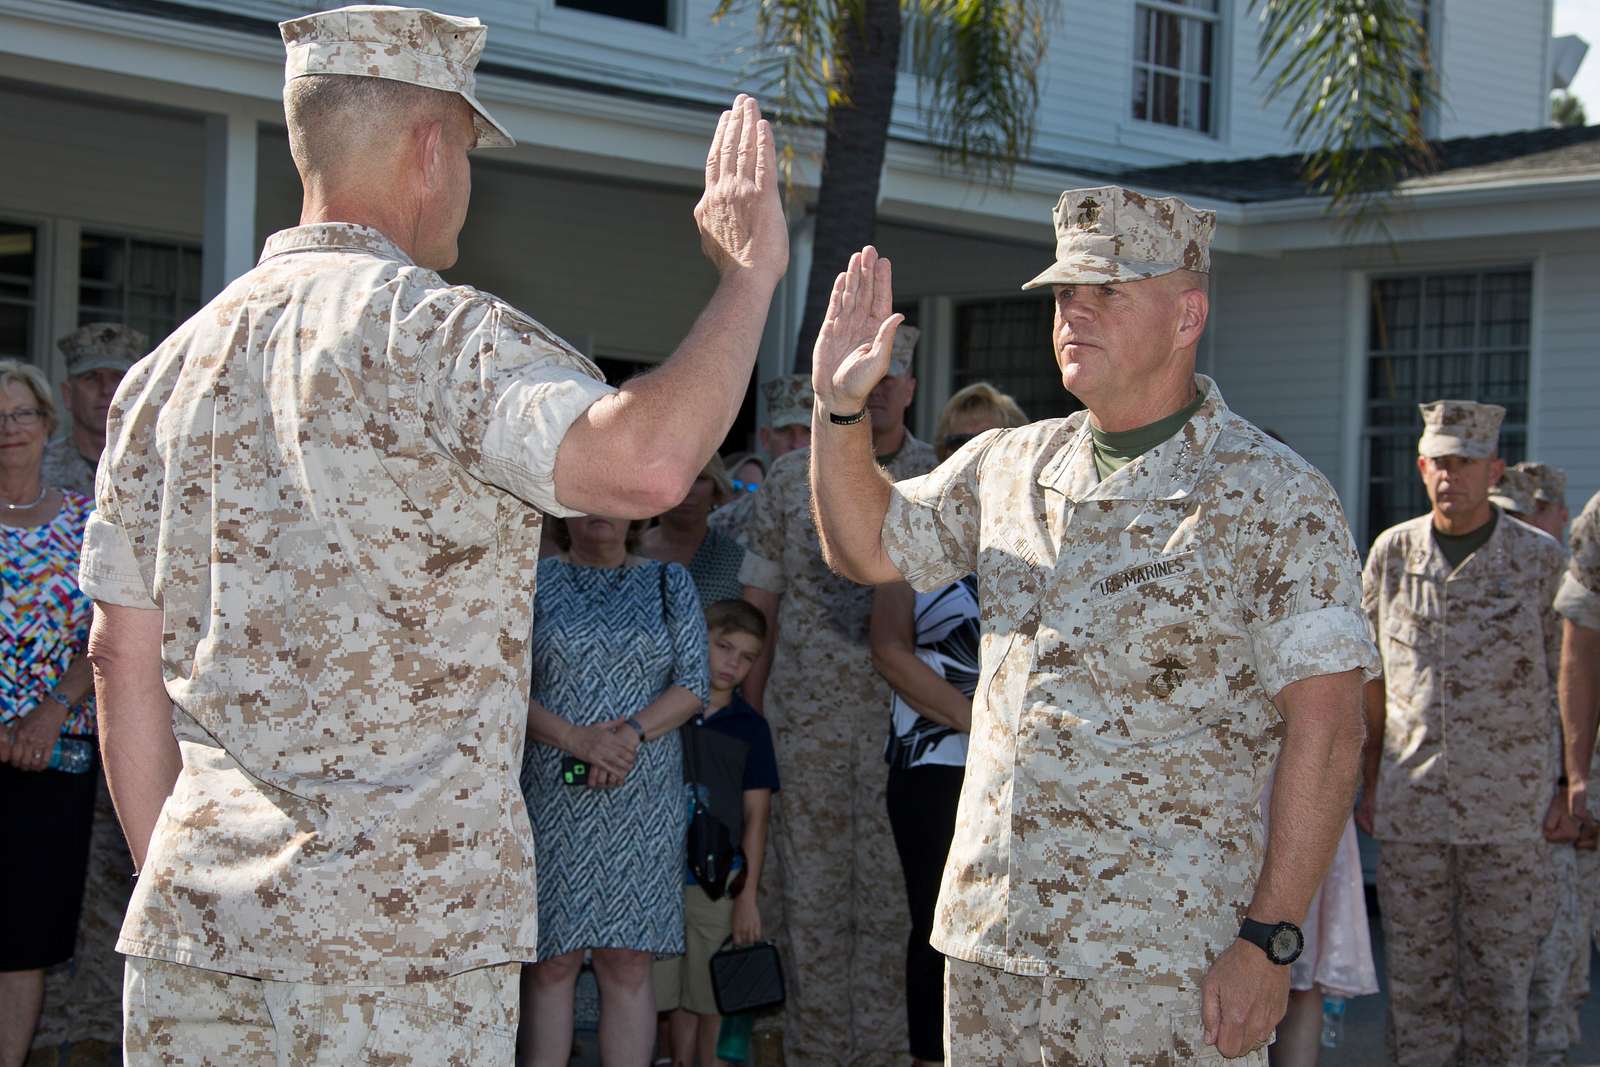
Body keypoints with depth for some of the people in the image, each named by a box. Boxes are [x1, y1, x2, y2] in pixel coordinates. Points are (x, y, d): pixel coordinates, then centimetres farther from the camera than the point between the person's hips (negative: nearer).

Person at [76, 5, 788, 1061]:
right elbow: (642, 463, -26)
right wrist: (748, 271, -13)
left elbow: (124, 658, 12)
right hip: (406, 931, -6)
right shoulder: (436, 332, -9)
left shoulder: (172, 366, 12)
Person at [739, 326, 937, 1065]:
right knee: (809, 890, 4)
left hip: (904, 719, -1)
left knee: (892, 892, 1)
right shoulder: (791, 480, 7)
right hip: (806, 718, 1)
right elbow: (759, 605, 9)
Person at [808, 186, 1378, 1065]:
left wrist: (1268, 942, -17)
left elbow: (1325, 730, -12)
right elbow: (866, 546, 23)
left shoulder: (1275, 499, -8)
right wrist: (838, 406, 6)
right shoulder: (1007, 465, 11)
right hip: (987, 933, 6)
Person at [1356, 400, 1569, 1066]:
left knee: (1499, 974, 2)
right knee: (1415, 975, 6)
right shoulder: (1391, 552, 7)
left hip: (1509, 809, -2)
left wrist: (1568, 786, -1)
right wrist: (1368, 781, 10)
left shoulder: (1540, 560, 1)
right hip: (1409, 805, 2)